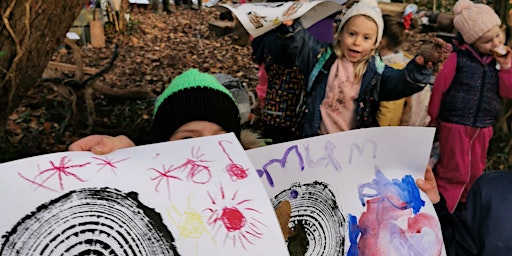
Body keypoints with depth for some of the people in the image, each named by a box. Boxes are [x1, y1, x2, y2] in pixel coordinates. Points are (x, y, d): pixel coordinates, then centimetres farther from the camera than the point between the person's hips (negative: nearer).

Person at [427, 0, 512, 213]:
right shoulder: (459, 57, -13)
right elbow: (439, 86, -7)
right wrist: (433, 117, 2)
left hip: (483, 127, 6)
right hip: (455, 125, -5)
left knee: (475, 173, 18)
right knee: (454, 172, -2)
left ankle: (464, 207, 37)